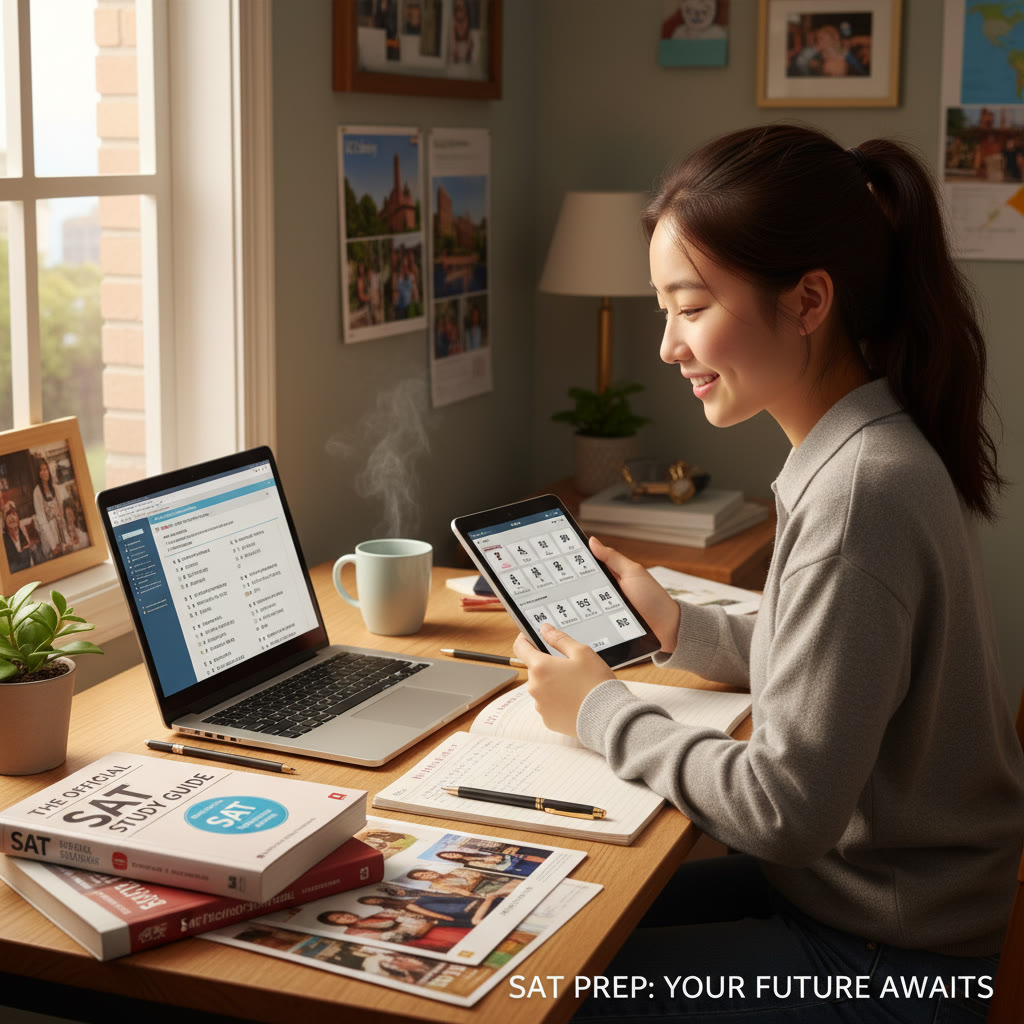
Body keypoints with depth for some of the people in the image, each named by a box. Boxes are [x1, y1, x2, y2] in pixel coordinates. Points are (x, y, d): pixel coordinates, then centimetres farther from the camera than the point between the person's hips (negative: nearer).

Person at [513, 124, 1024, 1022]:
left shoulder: (860, 492, -27)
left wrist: (601, 710, -13)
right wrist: (677, 625, 3)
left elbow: (788, 807, -25)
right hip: (856, 889, 9)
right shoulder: (875, 450, 3)